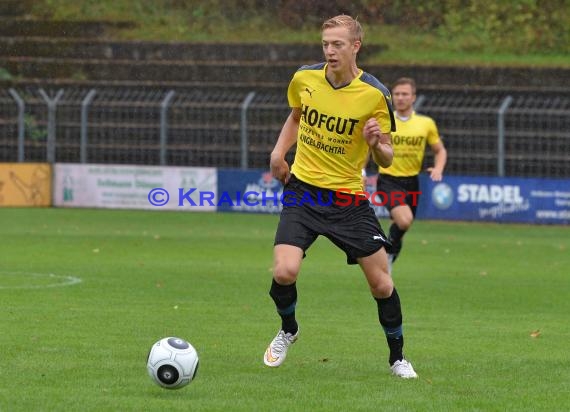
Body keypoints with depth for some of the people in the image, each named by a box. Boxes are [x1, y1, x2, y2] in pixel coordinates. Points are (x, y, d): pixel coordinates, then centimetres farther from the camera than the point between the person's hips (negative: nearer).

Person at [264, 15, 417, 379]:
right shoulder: (304, 79, -2)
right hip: (302, 189, 1)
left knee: (380, 281, -2)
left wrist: (376, 144, -26)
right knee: (285, 272, -17)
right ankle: (288, 331, 15)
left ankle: (398, 357, 21)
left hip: (349, 198, -1)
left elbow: (386, 159, -3)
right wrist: (279, 151, 5)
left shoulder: (374, 94, -11)